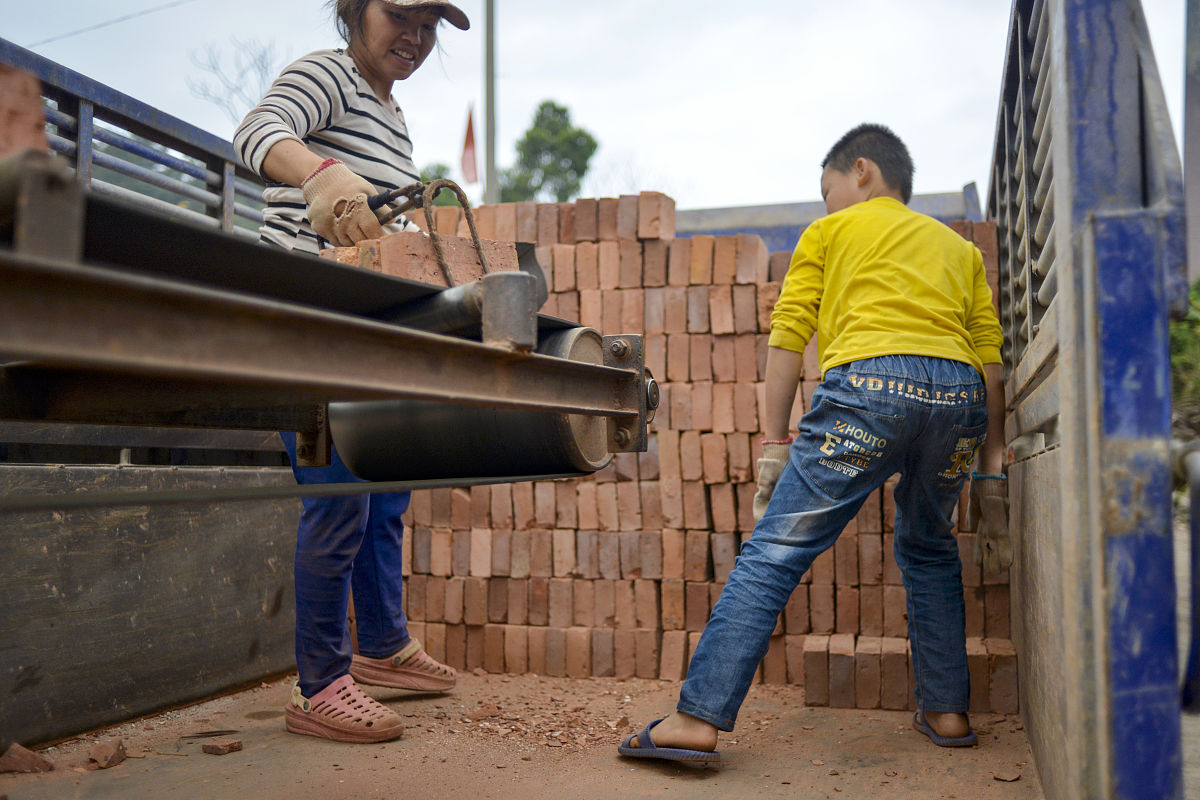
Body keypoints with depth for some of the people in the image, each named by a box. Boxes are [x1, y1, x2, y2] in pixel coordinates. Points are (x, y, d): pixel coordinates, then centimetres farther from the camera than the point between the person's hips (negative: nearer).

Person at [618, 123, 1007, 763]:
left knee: (773, 553, -5)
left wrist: (775, 443, 9)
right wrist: (992, 452, 25)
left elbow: (786, 337, 10)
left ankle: (698, 719, -7)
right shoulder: (959, 247, 32)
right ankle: (947, 711, 27)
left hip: (870, 381, -5)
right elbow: (993, 356, 22)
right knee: (929, 549, 26)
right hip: (958, 394, 5)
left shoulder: (830, 231, 21)